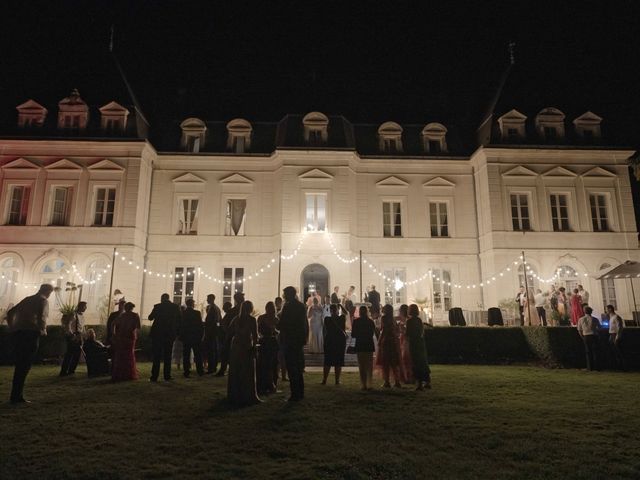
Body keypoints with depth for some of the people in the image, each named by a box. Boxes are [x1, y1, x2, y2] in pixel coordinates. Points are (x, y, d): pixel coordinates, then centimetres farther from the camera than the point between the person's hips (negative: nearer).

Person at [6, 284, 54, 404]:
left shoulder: (27, 299, 23)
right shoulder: (43, 300, 1)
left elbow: (10, 312, 25)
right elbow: (41, 316, -15)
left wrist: (12, 327, 26)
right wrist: (43, 330, -2)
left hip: (16, 333, 7)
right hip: (30, 333, -7)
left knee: (20, 365, 13)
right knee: (24, 366, -4)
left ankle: (16, 396, 17)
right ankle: (16, 397, -5)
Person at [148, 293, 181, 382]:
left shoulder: (158, 306, -6)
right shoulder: (175, 307, -1)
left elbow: (150, 317, 1)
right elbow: (179, 321, 3)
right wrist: (175, 331, 13)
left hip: (157, 334, -2)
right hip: (170, 334, 2)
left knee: (156, 356, 4)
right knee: (167, 356, 10)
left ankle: (154, 376, 2)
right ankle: (167, 376, 9)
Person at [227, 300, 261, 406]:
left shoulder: (236, 319, 4)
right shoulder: (252, 319, -9)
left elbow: (229, 334, 6)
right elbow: (255, 335, -11)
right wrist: (254, 344, 6)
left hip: (235, 347, 5)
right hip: (247, 348, -5)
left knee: (235, 372, 14)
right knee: (248, 373, 4)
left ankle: (234, 396, 23)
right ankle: (249, 397, 6)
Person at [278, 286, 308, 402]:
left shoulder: (287, 306, -13)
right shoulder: (301, 305, 11)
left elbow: (282, 324, -15)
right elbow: (305, 324, 14)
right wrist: (305, 338, 18)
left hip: (290, 340, -8)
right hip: (300, 340, 8)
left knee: (292, 367, -3)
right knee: (298, 367, 16)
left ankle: (295, 394, -2)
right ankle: (300, 393, 22)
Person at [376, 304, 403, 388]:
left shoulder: (384, 318, -9)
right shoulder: (393, 319, 12)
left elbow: (384, 330, -15)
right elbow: (396, 330, 11)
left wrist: (379, 341, -12)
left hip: (386, 341, -7)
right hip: (394, 341, 7)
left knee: (385, 363, -1)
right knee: (394, 363, 11)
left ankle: (387, 382, -2)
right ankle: (397, 382, 11)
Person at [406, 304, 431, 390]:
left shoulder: (409, 321, -13)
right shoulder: (419, 320, 6)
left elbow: (408, 334, -14)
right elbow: (422, 332, 10)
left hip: (413, 343, -6)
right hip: (421, 342, 6)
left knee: (416, 364, 0)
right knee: (424, 362, 15)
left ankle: (420, 384, 1)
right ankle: (427, 382, 20)